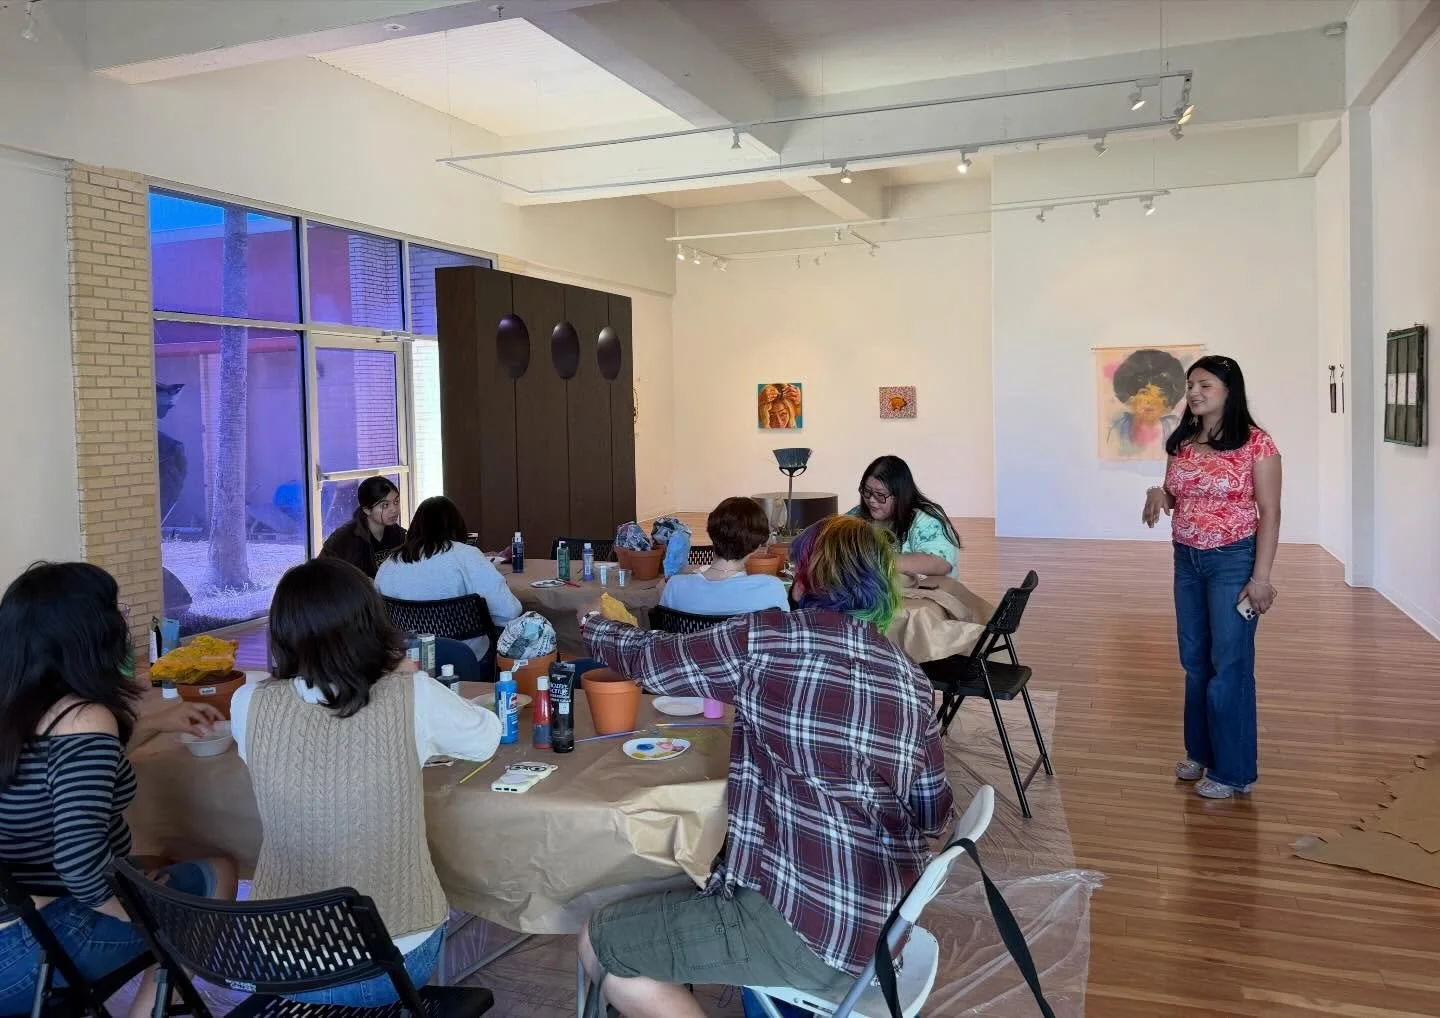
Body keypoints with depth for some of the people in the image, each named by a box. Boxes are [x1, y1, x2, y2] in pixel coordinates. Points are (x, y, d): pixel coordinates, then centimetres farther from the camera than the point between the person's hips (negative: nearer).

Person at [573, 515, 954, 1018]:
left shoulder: (769, 638, -12)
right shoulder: (911, 677, 5)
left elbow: (651, 658, 2)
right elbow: (934, 815, 11)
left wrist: (593, 624, 22)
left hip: (817, 929, -8)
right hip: (890, 917, 9)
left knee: (602, 944, 3)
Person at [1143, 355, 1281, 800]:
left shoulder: (1256, 444, -12)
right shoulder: (1181, 443, 6)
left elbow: (1269, 512, -12)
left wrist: (1261, 576, -16)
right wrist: (1159, 496, -7)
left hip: (1233, 562, -6)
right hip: (1187, 561, 6)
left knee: (1230, 665, 0)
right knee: (1194, 661, 14)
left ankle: (1233, 769, 12)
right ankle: (1201, 752, 30)